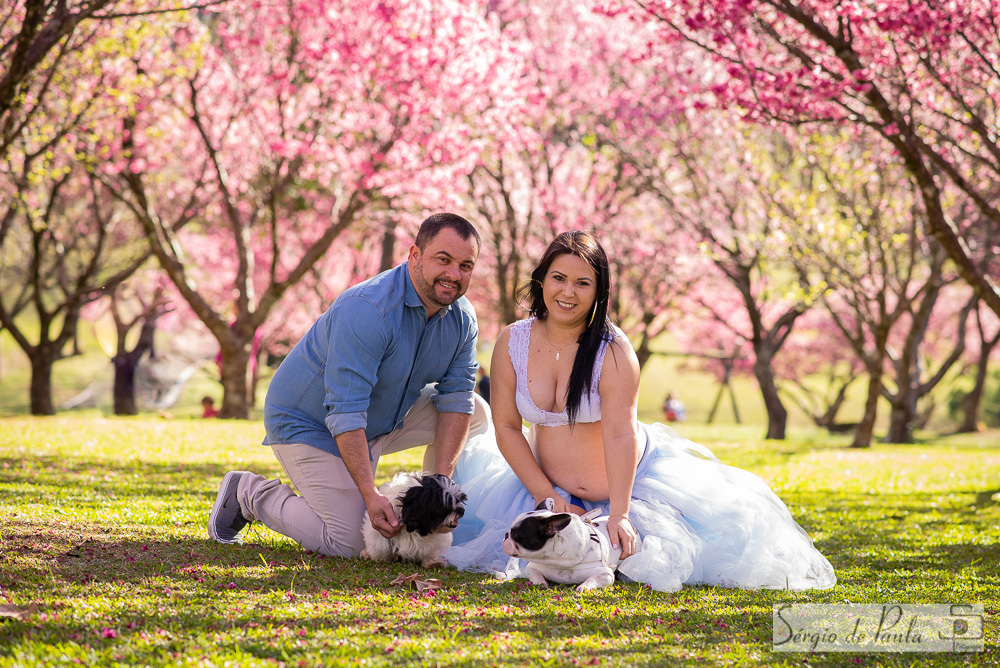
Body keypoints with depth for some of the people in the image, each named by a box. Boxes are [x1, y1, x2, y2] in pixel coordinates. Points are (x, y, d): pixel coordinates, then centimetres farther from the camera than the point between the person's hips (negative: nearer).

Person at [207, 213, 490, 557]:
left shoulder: (462, 318, -8)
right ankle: (249, 492, 4)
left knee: (476, 413, -2)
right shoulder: (367, 311, -33)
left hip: (384, 418, 8)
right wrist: (371, 495, -40)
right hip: (307, 423, -8)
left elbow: (456, 397, -8)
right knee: (348, 544, -16)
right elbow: (345, 413, -35)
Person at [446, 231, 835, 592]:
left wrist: (619, 515, -34)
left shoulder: (614, 352, -21)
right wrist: (546, 496, -14)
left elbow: (620, 435, -27)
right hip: (549, 484, 3)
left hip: (632, 478, -3)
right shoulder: (511, 343, -10)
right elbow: (506, 426, -7)